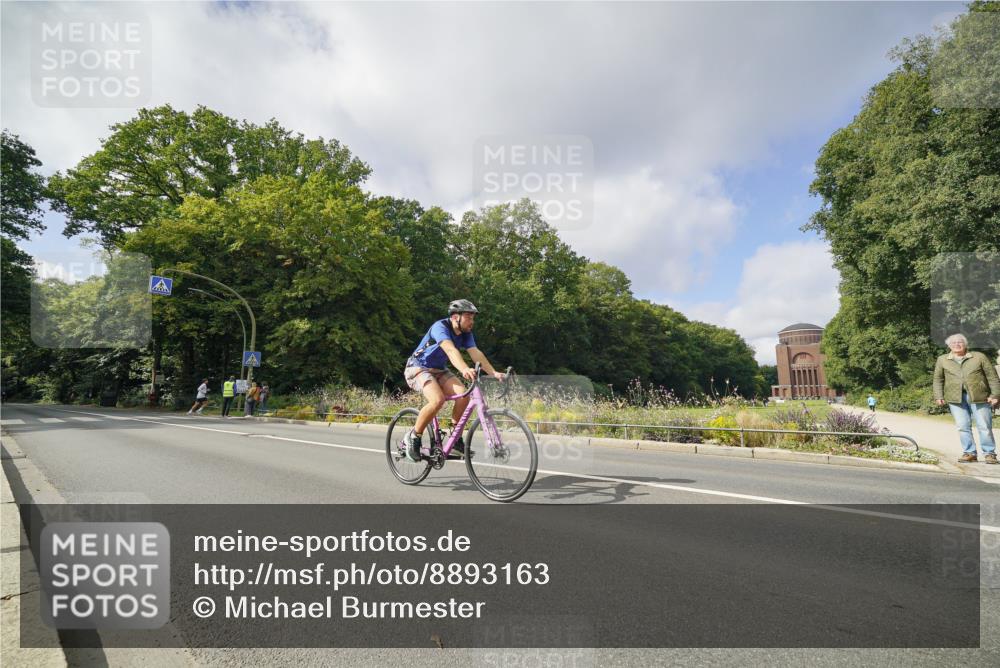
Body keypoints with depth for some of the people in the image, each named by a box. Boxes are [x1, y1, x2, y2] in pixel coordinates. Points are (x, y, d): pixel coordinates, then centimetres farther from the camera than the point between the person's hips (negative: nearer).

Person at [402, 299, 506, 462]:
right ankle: (413, 437, -10)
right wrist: (465, 369, -58)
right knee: (438, 400, -32)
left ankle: (456, 442, -5)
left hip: (438, 370, 7)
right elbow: (451, 350, -41)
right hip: (418, 368, -7)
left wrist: (494, 373, -29)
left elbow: (476, 353, -15)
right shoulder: (440, 327, -24)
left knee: (463, 395, -18)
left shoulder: (466, 334, -2)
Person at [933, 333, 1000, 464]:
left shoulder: (979, 357, 6)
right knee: (963, 427, 1)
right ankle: (969, 453, 10)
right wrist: (939, 396, 4)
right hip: (955, 398, 1)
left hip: (979, 397, -1)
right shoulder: (942, 360, 10)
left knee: (984, 426, 1)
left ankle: (989, 453, 13)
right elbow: (938, 379, 13)